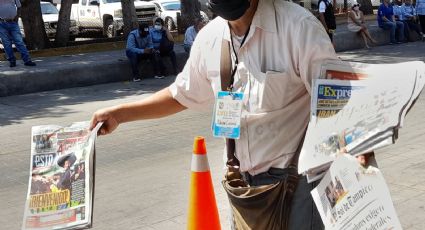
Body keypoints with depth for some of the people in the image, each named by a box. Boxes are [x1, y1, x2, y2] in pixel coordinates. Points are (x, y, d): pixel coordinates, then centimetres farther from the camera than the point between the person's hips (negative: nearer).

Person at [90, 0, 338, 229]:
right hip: (244, 177, 6)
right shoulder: (210, 37, 1)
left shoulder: (298, 25, -18)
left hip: (296, 174, -5)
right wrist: (119, 114, 11)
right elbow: (182, 95, 16)